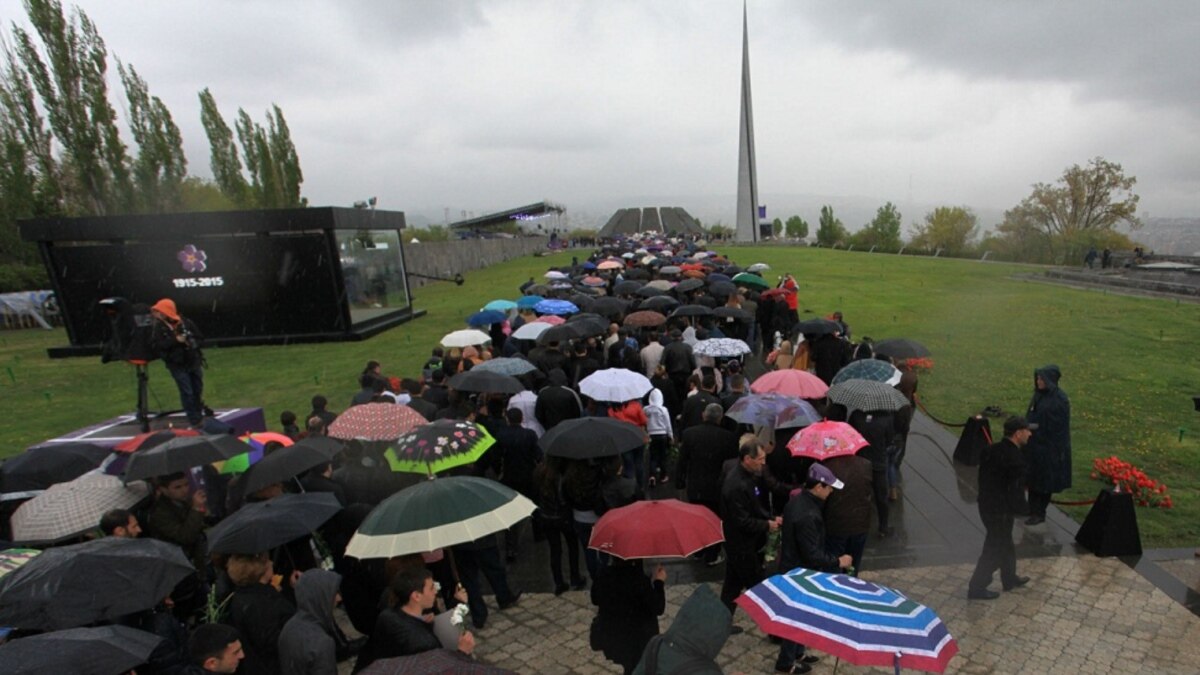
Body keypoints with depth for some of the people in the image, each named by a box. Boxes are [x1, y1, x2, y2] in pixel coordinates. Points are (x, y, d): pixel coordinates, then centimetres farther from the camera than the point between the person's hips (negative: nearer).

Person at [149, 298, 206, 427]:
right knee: (187, 392, -3)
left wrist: (193, 343, -15)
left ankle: (199, 415, 30)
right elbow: (156, 345, -16)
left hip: (194, 362, 2)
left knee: (198, 390, 13)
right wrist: (175, 341, -22)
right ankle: (195, 421, 5)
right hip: (177, 365, -2)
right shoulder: (159, 327, -7)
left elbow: (199, 337, 5)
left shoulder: (186, 323, -5)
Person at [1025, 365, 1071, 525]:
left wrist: (1058, 450, -14)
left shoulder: (1060, 399, -19)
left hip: (1049, 446, -7)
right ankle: (1033, 508, 28)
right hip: (1034, 443, 7)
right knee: (1032, 476, 15)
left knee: (1044, 479, 5)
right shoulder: (1039, 393, 2)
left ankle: (1039, 513, 18)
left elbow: (1062, 426, -16)